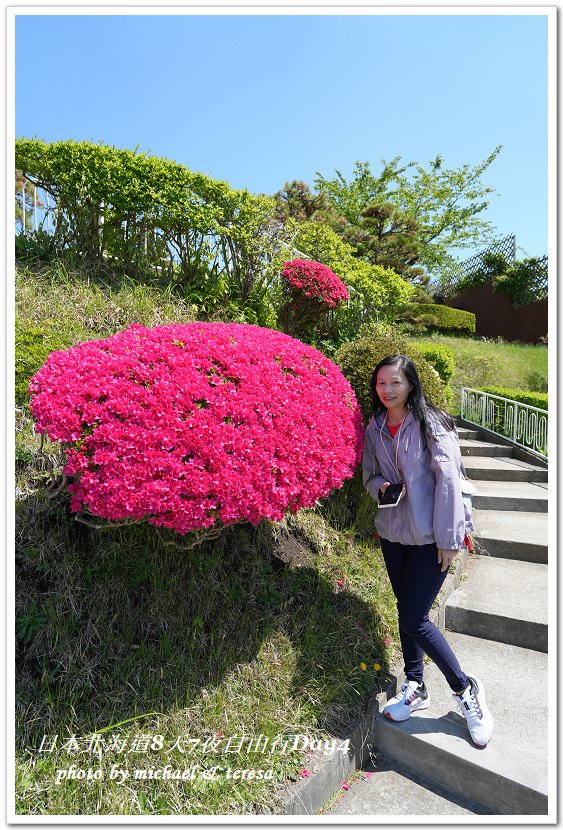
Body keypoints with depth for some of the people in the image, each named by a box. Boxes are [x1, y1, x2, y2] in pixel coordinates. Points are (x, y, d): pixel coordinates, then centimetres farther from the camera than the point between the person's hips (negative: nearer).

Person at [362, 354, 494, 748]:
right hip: (393, 532, 6)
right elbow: (369, 474, 15)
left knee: (413, 619, -4)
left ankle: (466, 689, 21)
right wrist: (379, 487, -9)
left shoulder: (432, 423, -12)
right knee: (407, 613, 16)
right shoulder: (374, 429, 4)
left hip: (430, 537, -5)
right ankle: (415, 687, 37)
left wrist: (449, 539, -14)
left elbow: (449, 480, -14)